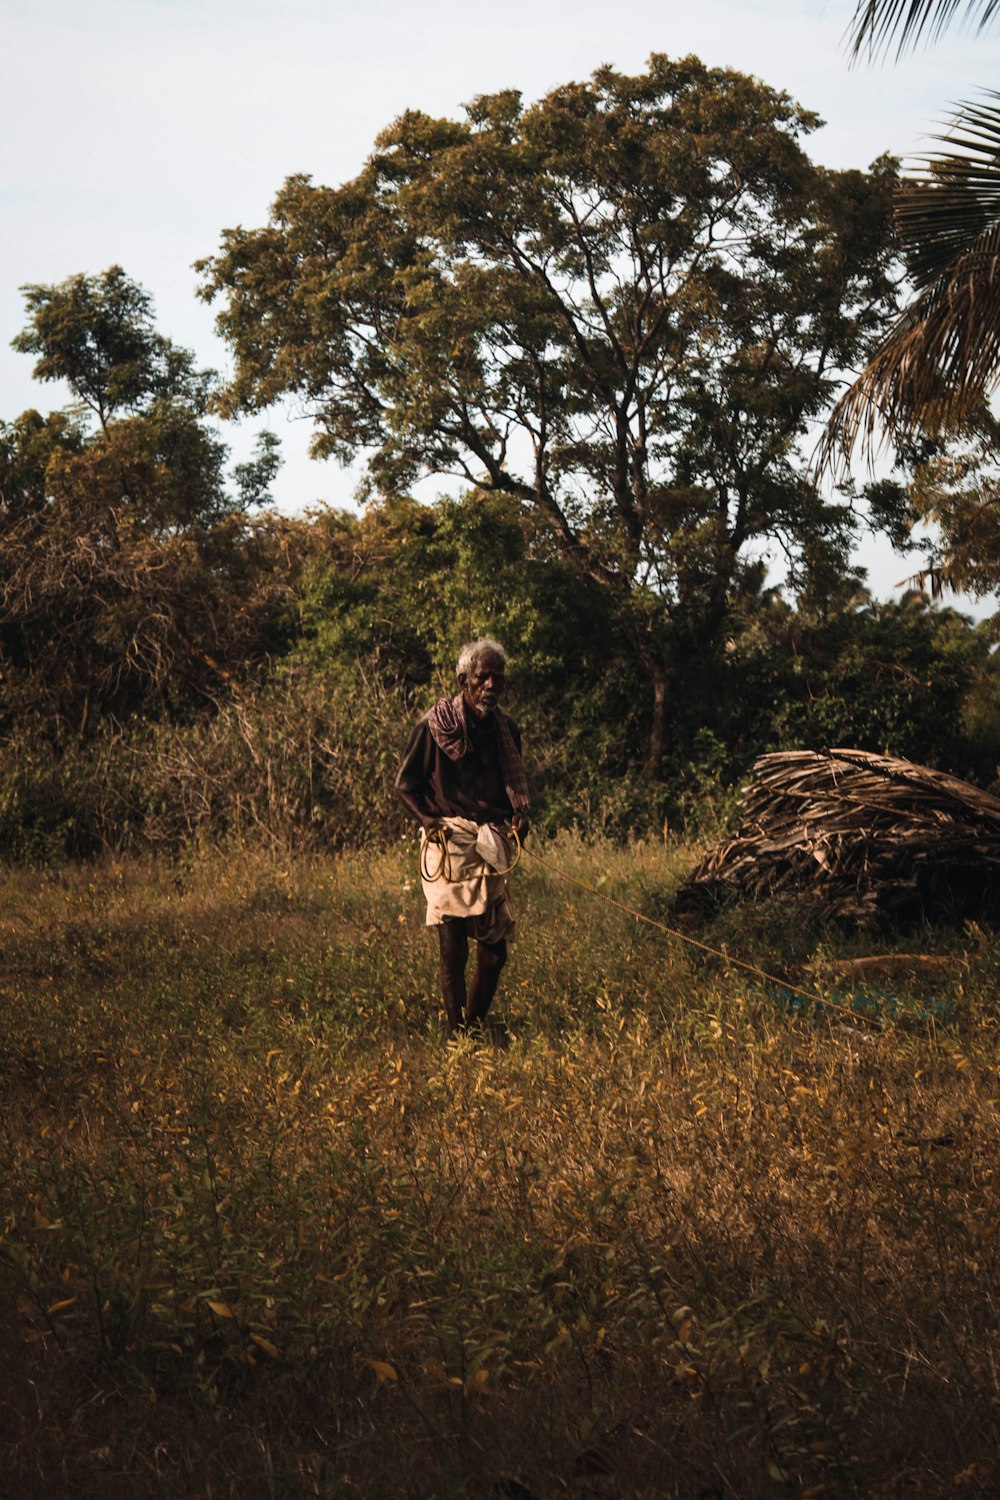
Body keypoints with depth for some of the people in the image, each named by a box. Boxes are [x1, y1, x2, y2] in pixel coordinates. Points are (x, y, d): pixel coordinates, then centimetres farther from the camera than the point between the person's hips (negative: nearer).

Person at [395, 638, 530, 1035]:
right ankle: (457, 1035, 4)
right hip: (448, 843, -5)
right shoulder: (434, 727, -5)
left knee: (495, 950, 4)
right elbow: (405, 785, 1)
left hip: (491, 849, 5)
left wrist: (519, 815, 4)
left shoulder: (506, 730, 11)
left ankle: (474, 1028, 20)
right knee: (453, 949, -6)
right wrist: (430, 821, -12)